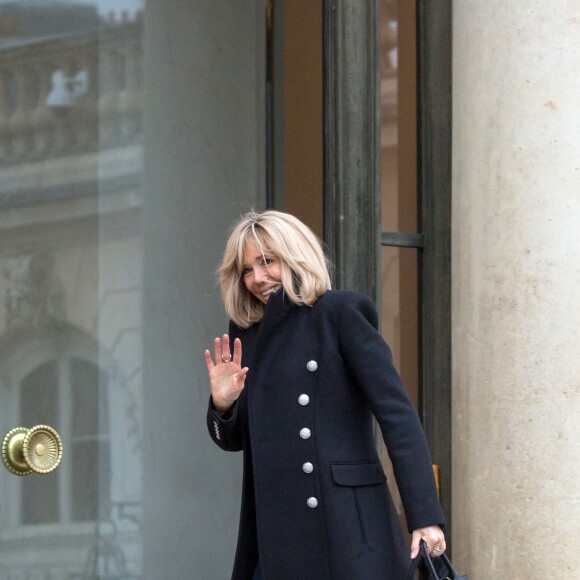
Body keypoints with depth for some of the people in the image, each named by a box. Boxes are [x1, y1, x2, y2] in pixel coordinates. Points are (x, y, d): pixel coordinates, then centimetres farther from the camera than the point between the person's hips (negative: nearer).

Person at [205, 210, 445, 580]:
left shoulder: (341, 313, -4)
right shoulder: (247, 334, 14)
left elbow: (397, 413, -10)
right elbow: (236, 440, 19)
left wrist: (425, 516, -17)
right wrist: (222, 405, -5)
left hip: (348, 530, -6)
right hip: (276, 539, 6)